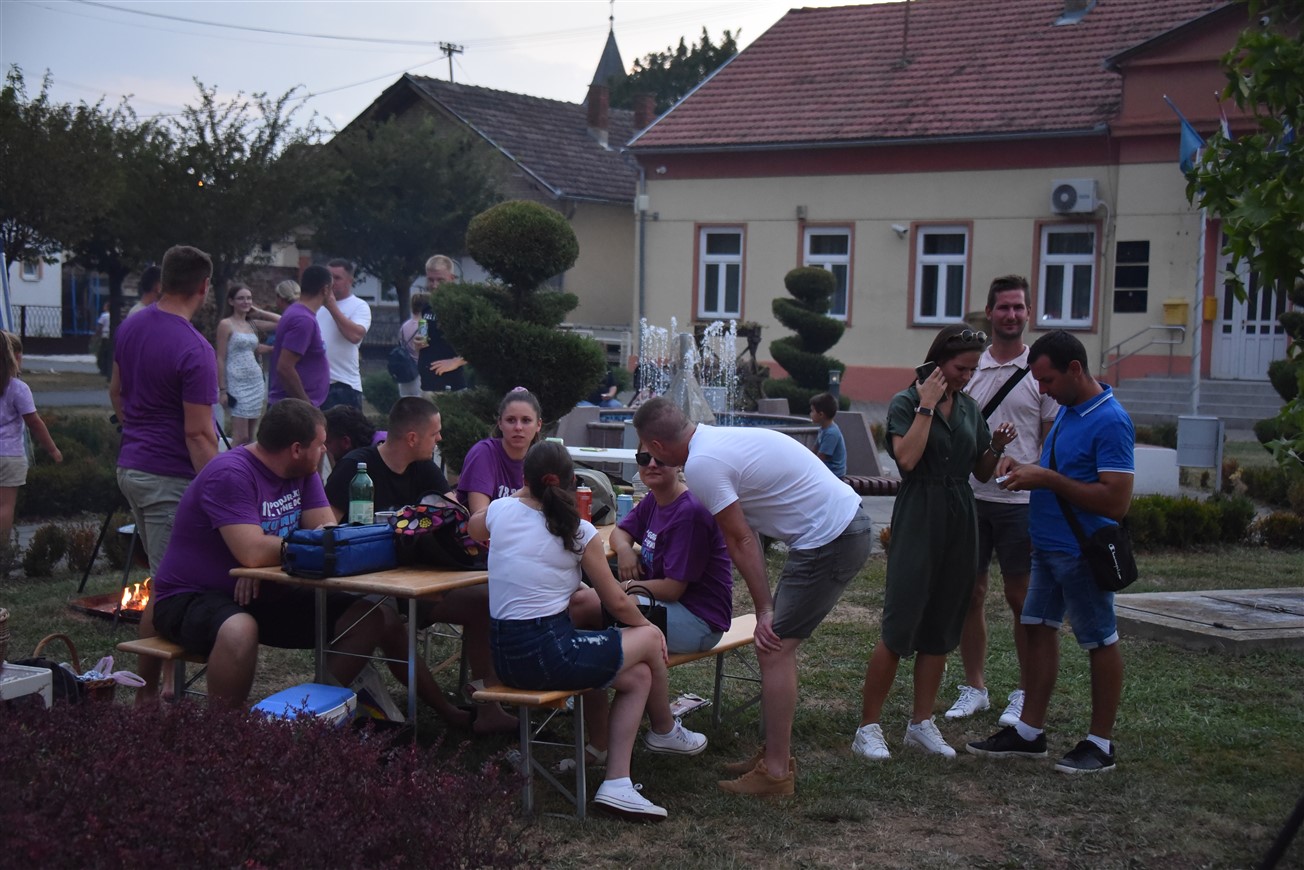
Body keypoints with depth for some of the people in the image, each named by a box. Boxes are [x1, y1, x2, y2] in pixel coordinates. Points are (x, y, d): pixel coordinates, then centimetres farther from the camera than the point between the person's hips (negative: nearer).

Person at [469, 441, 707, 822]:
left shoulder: (502, 511, 3)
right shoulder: (579, 533, -8)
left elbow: (473, 527, 30)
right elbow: (617, 603, 2)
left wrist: (522, 493, 39)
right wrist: (646, 625, 22)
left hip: (504, 656, 7)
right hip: (548, 655, -7)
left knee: (638, 676, 17)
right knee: (650, 639, 16)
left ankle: (616, 784, 10)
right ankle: (665, 731, 41)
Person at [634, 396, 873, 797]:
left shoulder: (701, 465, -15)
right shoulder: (719, 438, 13)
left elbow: (741, 542, -13)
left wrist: (764, 611, -7)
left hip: (829, 542, -10)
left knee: (774, 649, -7)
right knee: (777, 643, 15)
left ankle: (775, 771, -2)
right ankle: (776, 752, 23)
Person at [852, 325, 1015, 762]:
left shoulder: (969, 408, 12)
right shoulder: (906, 402, -5)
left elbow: (981, 473, 17)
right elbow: (907, 458, -21)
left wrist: (997, 447, -2)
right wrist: (927, 406, -17)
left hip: (960, 521, 6)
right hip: (918, 518, -6)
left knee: (941, 630, 10)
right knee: (899, 628, -9)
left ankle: (922, 723, 19)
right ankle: (868, 727, -1)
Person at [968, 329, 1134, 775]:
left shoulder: (1111, 422, -20)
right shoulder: (1067, 410, 9)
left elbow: (1115, 501, -25)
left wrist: (1048, 479, -22)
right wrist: (1032, 472, 2)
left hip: (1082, 551, -9)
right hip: (1047, 546, 9)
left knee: (1100, 642, 4)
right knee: (1040, 630, 12)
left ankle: (1101, 744, 14)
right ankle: (1029, 731, 21)